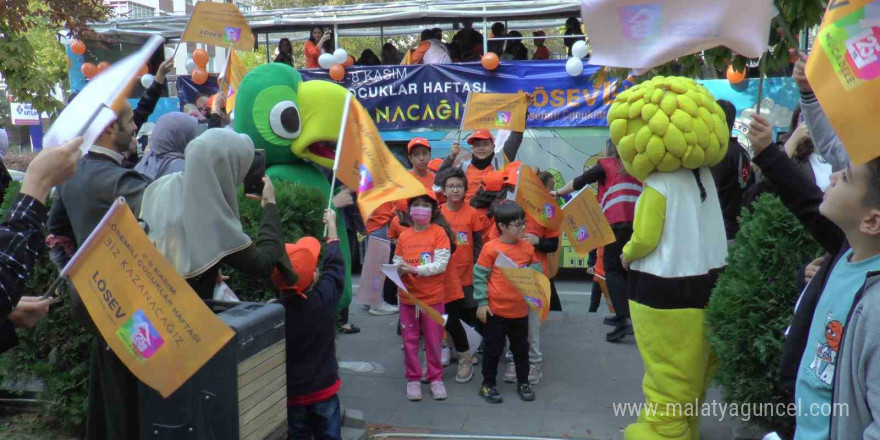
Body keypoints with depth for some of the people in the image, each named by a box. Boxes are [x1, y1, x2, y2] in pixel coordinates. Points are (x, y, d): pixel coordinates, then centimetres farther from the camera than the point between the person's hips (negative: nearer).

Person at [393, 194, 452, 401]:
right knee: (410, 340, 9)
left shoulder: (439, 232, -8)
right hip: (408, 296, 3)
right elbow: (397, 263, 3)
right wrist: (399, 269, -20)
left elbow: (441, 264, -16)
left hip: (433, 297, -3)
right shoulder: (403, 235, 3)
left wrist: (414, 269, -23)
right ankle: (413, 378, 23)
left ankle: (435, 378, 24)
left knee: (433, 340, 8)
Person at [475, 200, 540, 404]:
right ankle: (488, 384, 24)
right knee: (493, 349, 9)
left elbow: (536, 271, 11)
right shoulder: (491, 248, -12)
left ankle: (523, 382, 34)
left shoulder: (527, 247, 1)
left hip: (520, 310, 4)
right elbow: (479, 276, -9)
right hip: (496, 310, -4)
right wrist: (482, 303, -11)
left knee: (521, 348, 18)